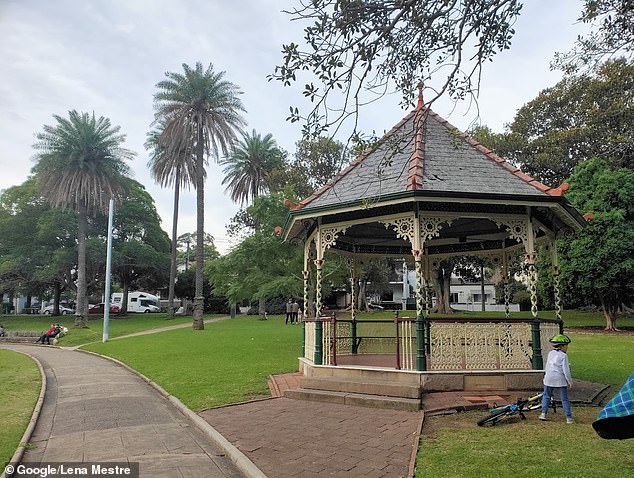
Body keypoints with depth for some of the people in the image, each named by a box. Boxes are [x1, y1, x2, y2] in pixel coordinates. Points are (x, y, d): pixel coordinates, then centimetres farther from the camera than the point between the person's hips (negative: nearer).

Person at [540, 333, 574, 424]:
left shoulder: (550, 353, 9)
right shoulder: (563, 356, -8)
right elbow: (566, 370, -11)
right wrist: (570, 382, -3)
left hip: (549, 378, 4)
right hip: (560, 380, -4)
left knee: (546, 396, 17)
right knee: (564, 399, 5)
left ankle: (543, 413, 13)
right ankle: (568, 417, 6)